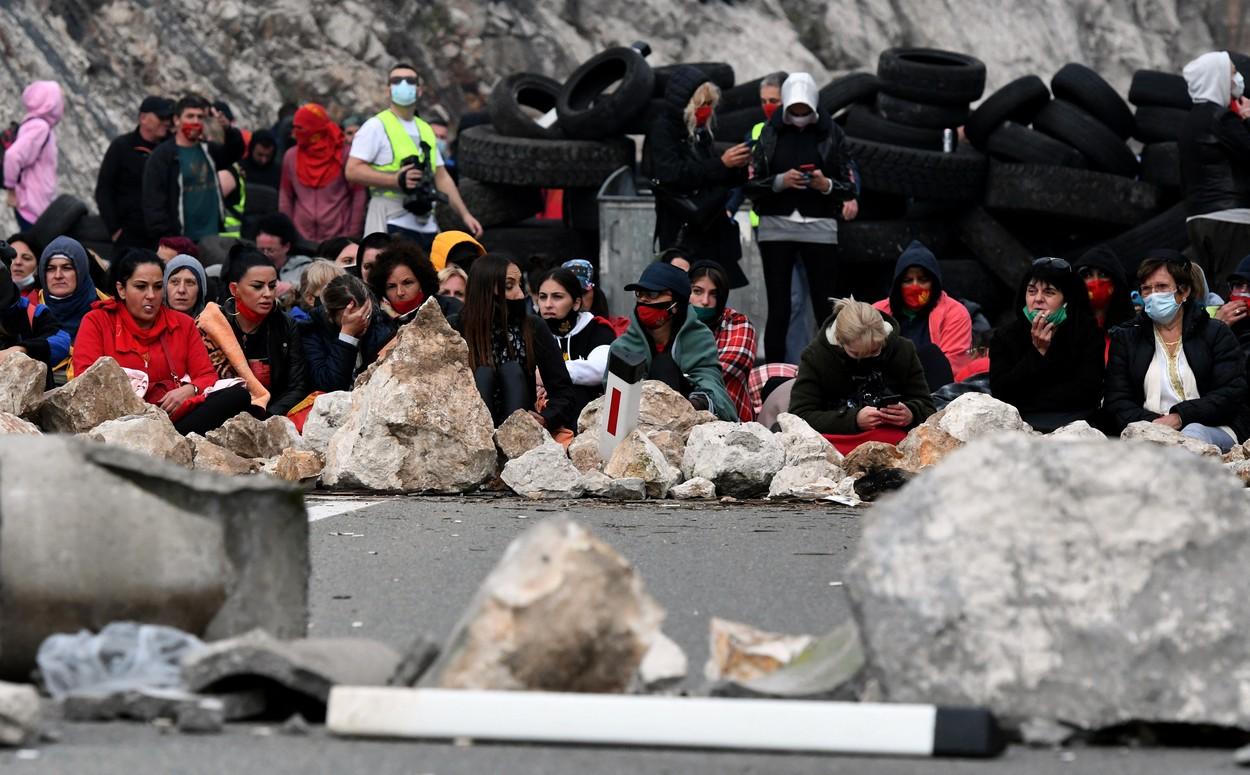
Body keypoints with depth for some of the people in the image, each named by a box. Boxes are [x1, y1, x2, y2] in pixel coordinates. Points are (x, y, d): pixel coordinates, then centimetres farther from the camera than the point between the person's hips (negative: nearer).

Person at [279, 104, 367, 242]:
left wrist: (353, 235, -5)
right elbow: (285, 198, 13)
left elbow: (358, 197, -1)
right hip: (300, 238, 3)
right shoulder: (291, 157, 9)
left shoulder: (343, 155, -1)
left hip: (337, 237, -3)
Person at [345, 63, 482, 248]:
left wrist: (465, 214, 15)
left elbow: (442, 177, 24)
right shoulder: (376, 126, 0)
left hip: (427, 224, 6)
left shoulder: (426, 130, 22)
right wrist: (397, 180, -19)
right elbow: (353, 171, -9)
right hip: (393, 224, -6)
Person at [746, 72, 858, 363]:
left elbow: (849, 187, 8)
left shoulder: (831, 134, 7)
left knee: (826, 307, -6)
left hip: (820, 227, -1)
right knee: (778, 309, 0)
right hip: (776, 227, 1)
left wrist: (827, 185, -12)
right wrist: (780, 181, -12)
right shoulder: (769, 133, 8)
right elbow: (751, 184, 5)